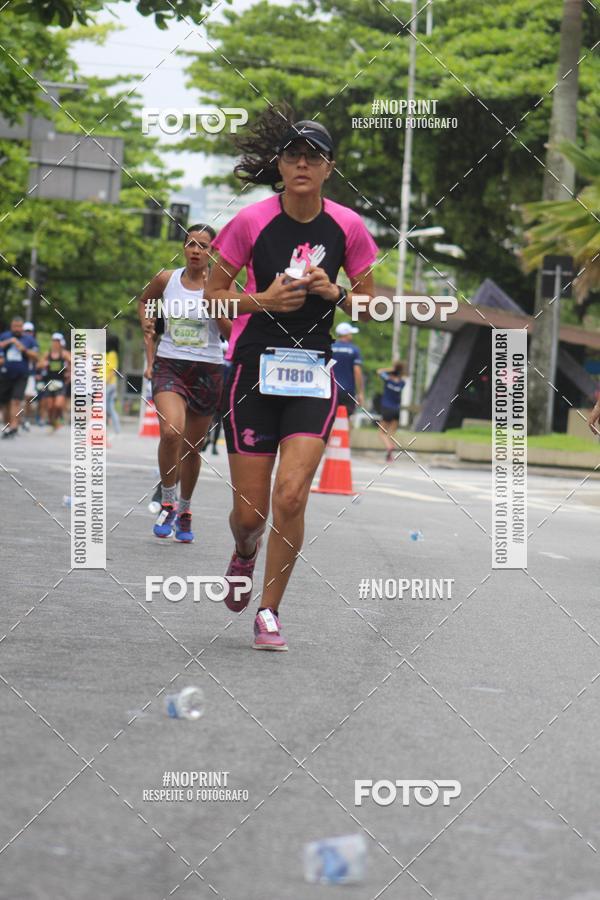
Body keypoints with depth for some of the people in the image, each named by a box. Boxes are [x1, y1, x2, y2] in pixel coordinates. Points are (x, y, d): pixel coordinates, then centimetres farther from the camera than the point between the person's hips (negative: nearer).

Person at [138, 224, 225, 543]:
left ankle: (185, 510, 31)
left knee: (192, 447, 10)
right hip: (169, 366, 0)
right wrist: (147, 331, 12)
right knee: (171, 431, -25)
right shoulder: (166, 279, 2)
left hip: (207, 371, 0)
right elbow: (144, 301, 24)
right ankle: (167, 503, -9)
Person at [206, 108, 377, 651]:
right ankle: (244, 556, 39)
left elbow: (371, 307, 8)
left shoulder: (347, 226, 0)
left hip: (314, 372, 1)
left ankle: (269, 611, 2)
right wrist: (263, 300, -15)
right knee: (250, 510, 1)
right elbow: (213, 295, 2)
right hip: (255, 367, -1)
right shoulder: (252, 221, -5)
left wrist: (334, 293, -12)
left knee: (291, 495, -14)